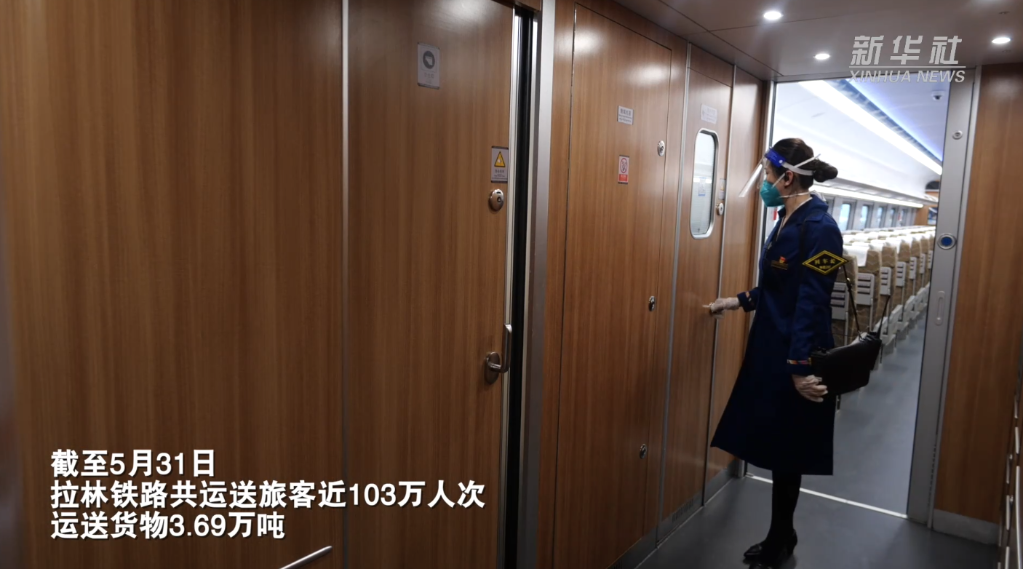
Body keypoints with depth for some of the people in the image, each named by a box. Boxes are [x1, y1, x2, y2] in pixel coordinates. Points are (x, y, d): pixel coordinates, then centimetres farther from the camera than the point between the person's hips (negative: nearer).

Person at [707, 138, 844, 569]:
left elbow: (811, 302, -21)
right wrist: (739, 302, 22)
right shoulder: (787, 219, 9)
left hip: (795, 356, -9)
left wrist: (800, 366, -22)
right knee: (776, 447, 17)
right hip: (773, 348, 9)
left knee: (786, 451, 6)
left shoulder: (818, 226, -18)